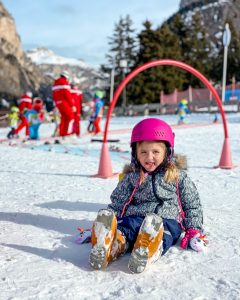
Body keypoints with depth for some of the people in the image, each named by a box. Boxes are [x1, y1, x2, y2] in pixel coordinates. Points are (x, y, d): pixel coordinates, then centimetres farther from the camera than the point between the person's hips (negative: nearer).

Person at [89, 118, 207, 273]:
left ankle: (147, 253, -69)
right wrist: (106, 223, 3)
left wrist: (194, 230, 1)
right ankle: (114, 245, -65)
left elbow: (192, 204, 13)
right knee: (123, 228, -34)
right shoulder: (131, 177, 16)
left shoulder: (178, 176, 11)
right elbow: (117, 204, 17)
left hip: (167, 220, -2)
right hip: (134, 217, 2)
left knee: (157, 230, -39)